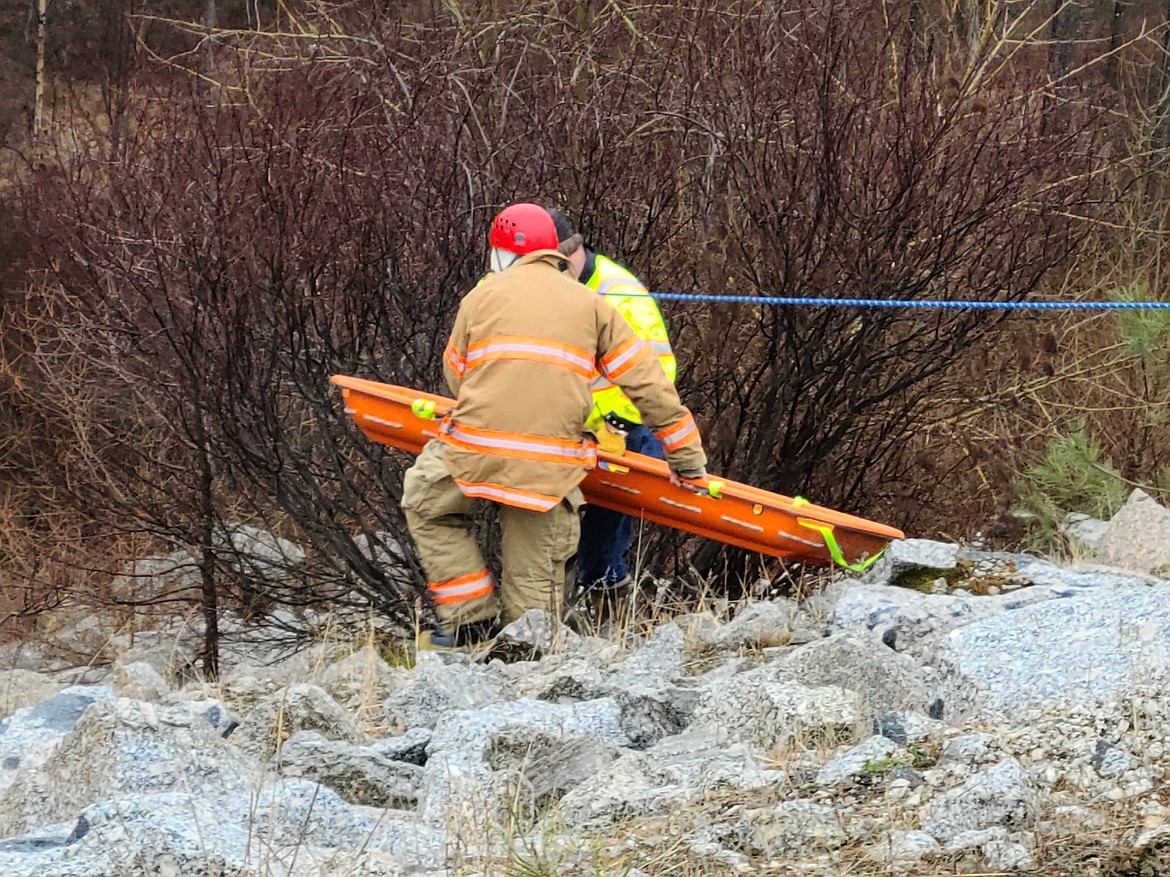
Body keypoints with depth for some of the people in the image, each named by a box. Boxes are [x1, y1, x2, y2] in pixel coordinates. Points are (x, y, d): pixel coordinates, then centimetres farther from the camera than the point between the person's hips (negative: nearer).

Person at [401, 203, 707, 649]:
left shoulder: (482, 296, 12)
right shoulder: (590, 303, 15)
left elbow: (455, 374, 19)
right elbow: (646, 381, 14)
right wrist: (686, 452, 19)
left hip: (476, 448, -1)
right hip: (551, 466, 1)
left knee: (426, 505, 25)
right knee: (534, 574, 10)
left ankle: (473, 614, 16)